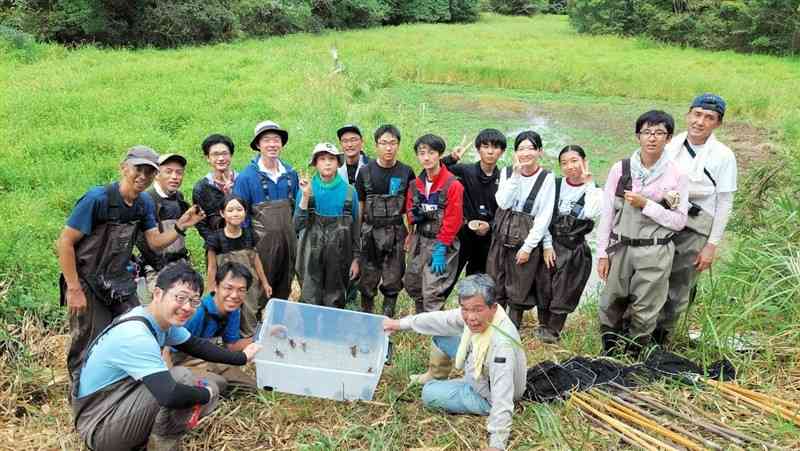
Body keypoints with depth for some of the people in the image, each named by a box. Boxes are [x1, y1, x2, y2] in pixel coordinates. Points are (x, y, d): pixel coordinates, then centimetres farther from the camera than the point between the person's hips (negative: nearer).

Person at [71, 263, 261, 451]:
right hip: (100, 426, -9)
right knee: (180, 377, -28)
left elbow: (196, 345, 12)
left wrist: (241, 357, 9)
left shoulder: (164, 319, -4)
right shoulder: (135, 336, -32)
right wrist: (207, 394, -21)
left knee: (214, 385, 5)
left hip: (125, 402, 9)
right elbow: (170, 395, -39)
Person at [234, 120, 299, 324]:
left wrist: (296, 237, 13)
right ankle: (249, 329, 13)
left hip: (288, 239, 5)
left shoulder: (290, 173, 5)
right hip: (262, 242, -5)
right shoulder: (247, 176, -8)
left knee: (283, 290, 16)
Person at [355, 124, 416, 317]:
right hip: (370, 231, 0)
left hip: (396, 232, 0)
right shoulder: (365, 172, 1)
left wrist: (410, 233, 1)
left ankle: (388, 320, 22)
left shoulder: (406, 173, 1)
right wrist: (356, 235, 4)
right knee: (367, 280, 6)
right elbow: (359, 206, 5)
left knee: (392, 280, 6)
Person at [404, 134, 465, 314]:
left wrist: (440, 249, -17)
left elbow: (452, 220, -15)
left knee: (432, 292, -9)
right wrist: (414, 216, -8)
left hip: (441, 242, -7)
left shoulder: (452, 185, -13)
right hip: (420, 240, 7)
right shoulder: (416, 184, 6)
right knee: (411, 284, 16)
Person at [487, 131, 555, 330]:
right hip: (502, 235, 3)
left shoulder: (546, 178, -6)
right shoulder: (507, 173, 4)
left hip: (527, 239, -3)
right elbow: (503, 203, -11)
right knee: (495, 286, 10)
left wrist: (528, 246, -12)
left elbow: (544, 216, -9)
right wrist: (516, 175, -16)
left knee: (518, 291, 7)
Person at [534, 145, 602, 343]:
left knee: (564, 292, 4)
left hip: (576, 248, -1)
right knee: (543, 288, 7)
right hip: (551, 244, 2)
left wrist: (588, 184, -18)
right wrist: (547, 245, -6)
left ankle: (553, 330, 18)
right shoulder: (555, 185, 2)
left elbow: (590, 213, -23)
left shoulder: (594, 190, -2)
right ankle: (543, 325, 25)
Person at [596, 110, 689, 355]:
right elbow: (606, 213, 1)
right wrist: (602, 254, 1)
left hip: (655, 252, -1)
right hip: (620, 248, 2)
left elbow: (679, 221, -4)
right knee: (610, 306, 10)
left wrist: (645, 204, -16)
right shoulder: (620, 169, -1)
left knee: (644, 312, 6)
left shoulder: (676, 175, -4)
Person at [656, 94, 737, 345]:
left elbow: (724, 203, -4)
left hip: (693, 232, -2)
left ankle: (659, 343, 23)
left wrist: (712, 245, -6)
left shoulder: (723, 156, -6)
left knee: (677, 293, 7)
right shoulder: (671, 145, 2)